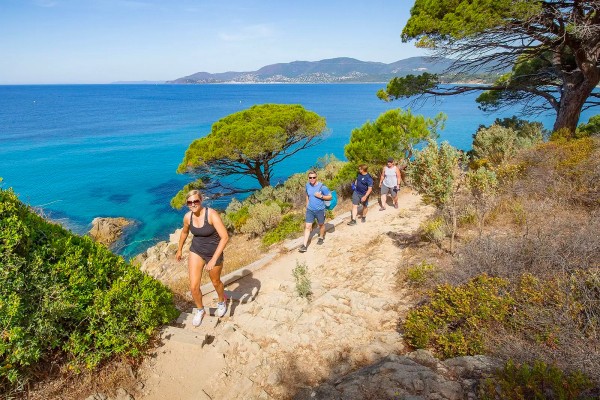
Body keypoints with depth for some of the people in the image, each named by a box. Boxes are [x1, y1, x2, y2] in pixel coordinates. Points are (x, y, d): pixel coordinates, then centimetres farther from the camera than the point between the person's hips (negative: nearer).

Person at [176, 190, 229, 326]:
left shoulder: (211, 215, -27)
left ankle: (222, 302, 53)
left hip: (213, 252, -3)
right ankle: (200, 310, 27)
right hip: (196, 251, 3)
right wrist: (179, 250, 24)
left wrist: (214, 259, -32)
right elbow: (184, 232, 12)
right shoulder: (187, 217, -10)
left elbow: (225, 237, -30)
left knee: (215, 282, 20)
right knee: (193, 287, -3)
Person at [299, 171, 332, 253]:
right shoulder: (307, 185, -3)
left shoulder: (322, 187, -18)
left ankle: (321, 237, 47)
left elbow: (330, 197, -11)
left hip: (320, 210, -3)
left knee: (321, 224, 19)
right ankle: (304, 245, 0)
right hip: (310, 210, 3)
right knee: (307, 227, -2)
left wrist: (321, 196, -25)